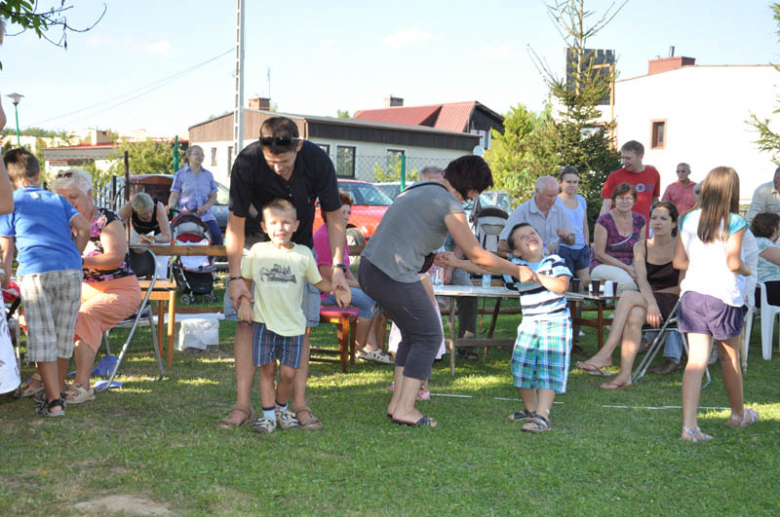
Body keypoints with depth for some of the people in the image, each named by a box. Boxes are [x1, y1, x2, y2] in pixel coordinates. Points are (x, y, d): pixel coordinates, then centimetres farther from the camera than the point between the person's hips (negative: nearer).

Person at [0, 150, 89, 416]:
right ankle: (58, 392, 26)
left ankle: (53, 401, -3)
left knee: (42, 338, 1)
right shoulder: (57, 199, 19)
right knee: (64, 336, 14)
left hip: (35, 272, -3)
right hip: (71, 270, 3)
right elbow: (83, 227, 7)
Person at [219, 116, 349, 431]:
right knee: (246, 320, -7)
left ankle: (299, 404, 2)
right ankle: (243, 405, -3)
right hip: (255, 243, -1)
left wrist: (338, 267, -17)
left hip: (299, 246, 1)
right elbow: (236, 222, -17)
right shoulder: (247, 162, -26)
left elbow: (334, 217, -10)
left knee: (301, 324, -4)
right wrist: (235, 277, -21)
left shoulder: (317, 161, -23)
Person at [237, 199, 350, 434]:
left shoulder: (303, 254, 0)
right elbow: (245, 278, 11)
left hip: (293, 324, 1)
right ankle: (268, 414, 10)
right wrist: (245, 302, 1)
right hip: (264, 321, 0)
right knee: (267, 369, 0)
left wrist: (337, 289, -6)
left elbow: (318, 281, 10)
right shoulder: (258, 251, -1)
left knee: (288, 372, 2)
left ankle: (282, 408, 25)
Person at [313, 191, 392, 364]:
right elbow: (326, 275, -21)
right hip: (325, 291, -11)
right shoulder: (323, 236, -18)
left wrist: (357, 283, 2)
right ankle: (361, 348, -8)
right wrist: (357, 285, -13)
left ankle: (371, 346, -3)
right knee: (368, 299, -22)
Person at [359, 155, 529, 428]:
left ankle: (397, 402, 21)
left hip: (369, 269, 9)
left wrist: (435, 258, 28)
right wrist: (517, 271, 3)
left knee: (413, 334, 21)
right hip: (395, 278, -9)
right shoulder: (449, 204, -10)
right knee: (428, 337, 6)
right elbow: (479, 257, -8)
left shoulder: (420, 189, 17)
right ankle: (405, 408, 4)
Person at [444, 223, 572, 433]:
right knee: (521, 366, 2)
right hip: (530, 323, 4)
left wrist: (537, 276, -23)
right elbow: (484, 267, -5)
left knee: (548, 369, -11)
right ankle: (530, 409, 22)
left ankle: (542, 416, -15)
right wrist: (455, 262, -13)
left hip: (556, 323, -4)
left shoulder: (554, 261, -3)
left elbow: (562, 286, -17)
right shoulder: (517, 266, 1)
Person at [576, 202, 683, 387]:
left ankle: (606, 354, -36)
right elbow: (642, 280, -6)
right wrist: (651, 302, -24)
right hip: (645, 301, 4)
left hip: (672, 303, -3)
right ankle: (625, 375, -40)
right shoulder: (641, 247, 10)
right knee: (634, 315, -34)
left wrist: (654, 294, -4)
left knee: (628, 297, -30)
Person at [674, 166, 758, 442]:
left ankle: (689, 426, -11)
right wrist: (747, 271, 7)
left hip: (692, 293, 3)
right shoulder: (734, 222, -9)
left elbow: (679, 261, 6)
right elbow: (734, 263, -14)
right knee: (730, 358, 16)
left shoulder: (689, 220, 4)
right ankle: (738, 414, 37)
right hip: (723, 295, -3)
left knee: (695, 360, -1)